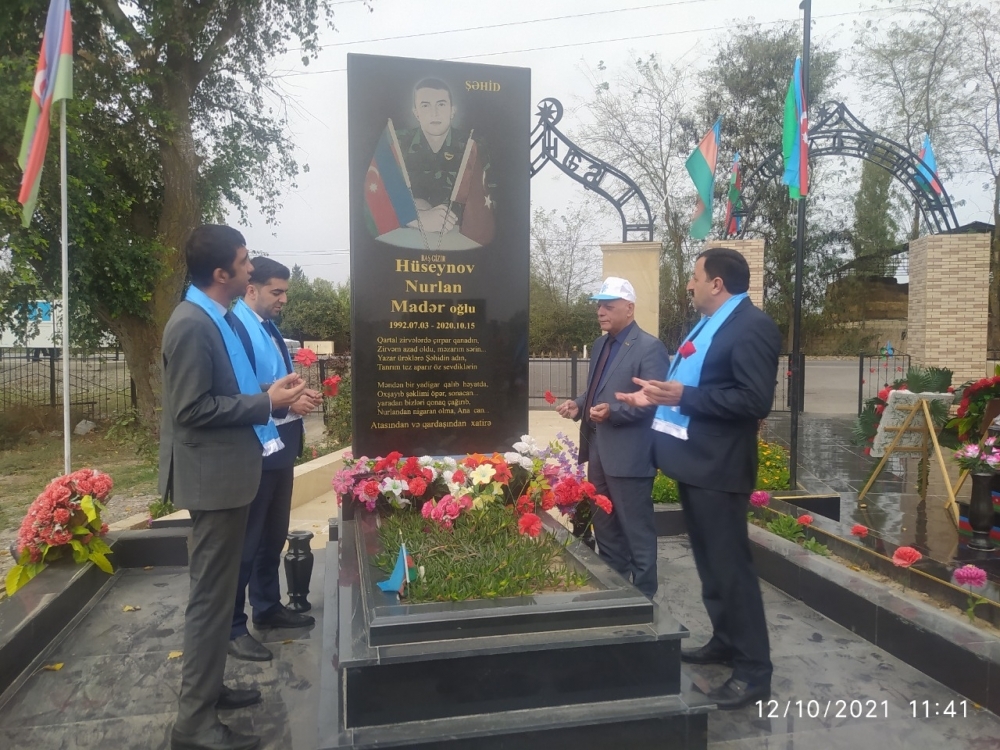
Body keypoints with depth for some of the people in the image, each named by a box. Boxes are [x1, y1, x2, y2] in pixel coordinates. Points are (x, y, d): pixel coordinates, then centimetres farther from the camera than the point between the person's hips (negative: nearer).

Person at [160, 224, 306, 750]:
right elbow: (192, 409, -23)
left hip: (230, 470, 10)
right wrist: (265, 403, -19)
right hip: (213, 475, -10)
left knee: (218, 589, 20)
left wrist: (269, 393, 4)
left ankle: (207, 687, 35)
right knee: (211, 595, -1)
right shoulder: (191, 325, -19)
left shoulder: (224, 319, 10)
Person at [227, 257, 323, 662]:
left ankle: (267, 607, 36)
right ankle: (231, 627, 15)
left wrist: (300, 394, 2)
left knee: (273, 534, 20)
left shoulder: (269, 327, 13)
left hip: (281, 445, 10)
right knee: (244, 540, 2)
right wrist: (285, 402, -25)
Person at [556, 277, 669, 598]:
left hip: (629, 455, -9)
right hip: (598, 450, 9)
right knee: (604, 528, 18)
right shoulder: (599, 345, 15)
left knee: (636, 531, 3)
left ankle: (643, 596, 17)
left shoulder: (649, 347, -12)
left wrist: (613, 411, -28)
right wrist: (579, 405, 4)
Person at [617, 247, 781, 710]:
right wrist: (656, 396, 8)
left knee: (730, 566, -2)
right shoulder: (706, 325, 16)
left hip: (718, 468, -10)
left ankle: (754, 670, 11)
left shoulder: (752, 327, -15)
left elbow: (756, 399, -25)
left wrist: (684, 396, -27)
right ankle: (725, 642, 35)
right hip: (694, 463, 10)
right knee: (709, 563, 20)